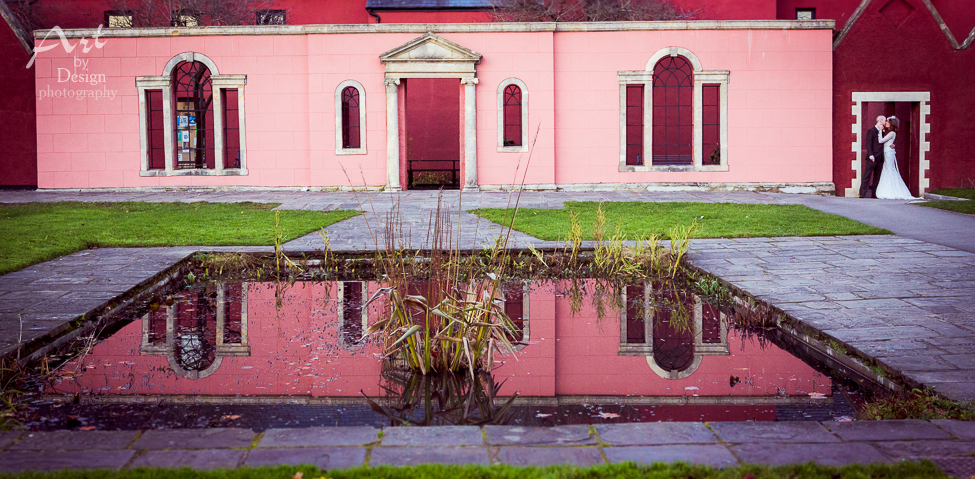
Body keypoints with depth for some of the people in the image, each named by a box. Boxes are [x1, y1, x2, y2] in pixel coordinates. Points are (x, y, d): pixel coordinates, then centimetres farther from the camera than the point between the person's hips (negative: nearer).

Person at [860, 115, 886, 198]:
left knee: (877, 177, 5)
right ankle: (863, 193, -8)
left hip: (880, 158, 7)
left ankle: (874, 193, 8)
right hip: (872, 158, -7)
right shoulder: (871, 131, -2)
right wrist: (871, 155, -18)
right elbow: (868, 144, -9)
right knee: (867, 176, -8)